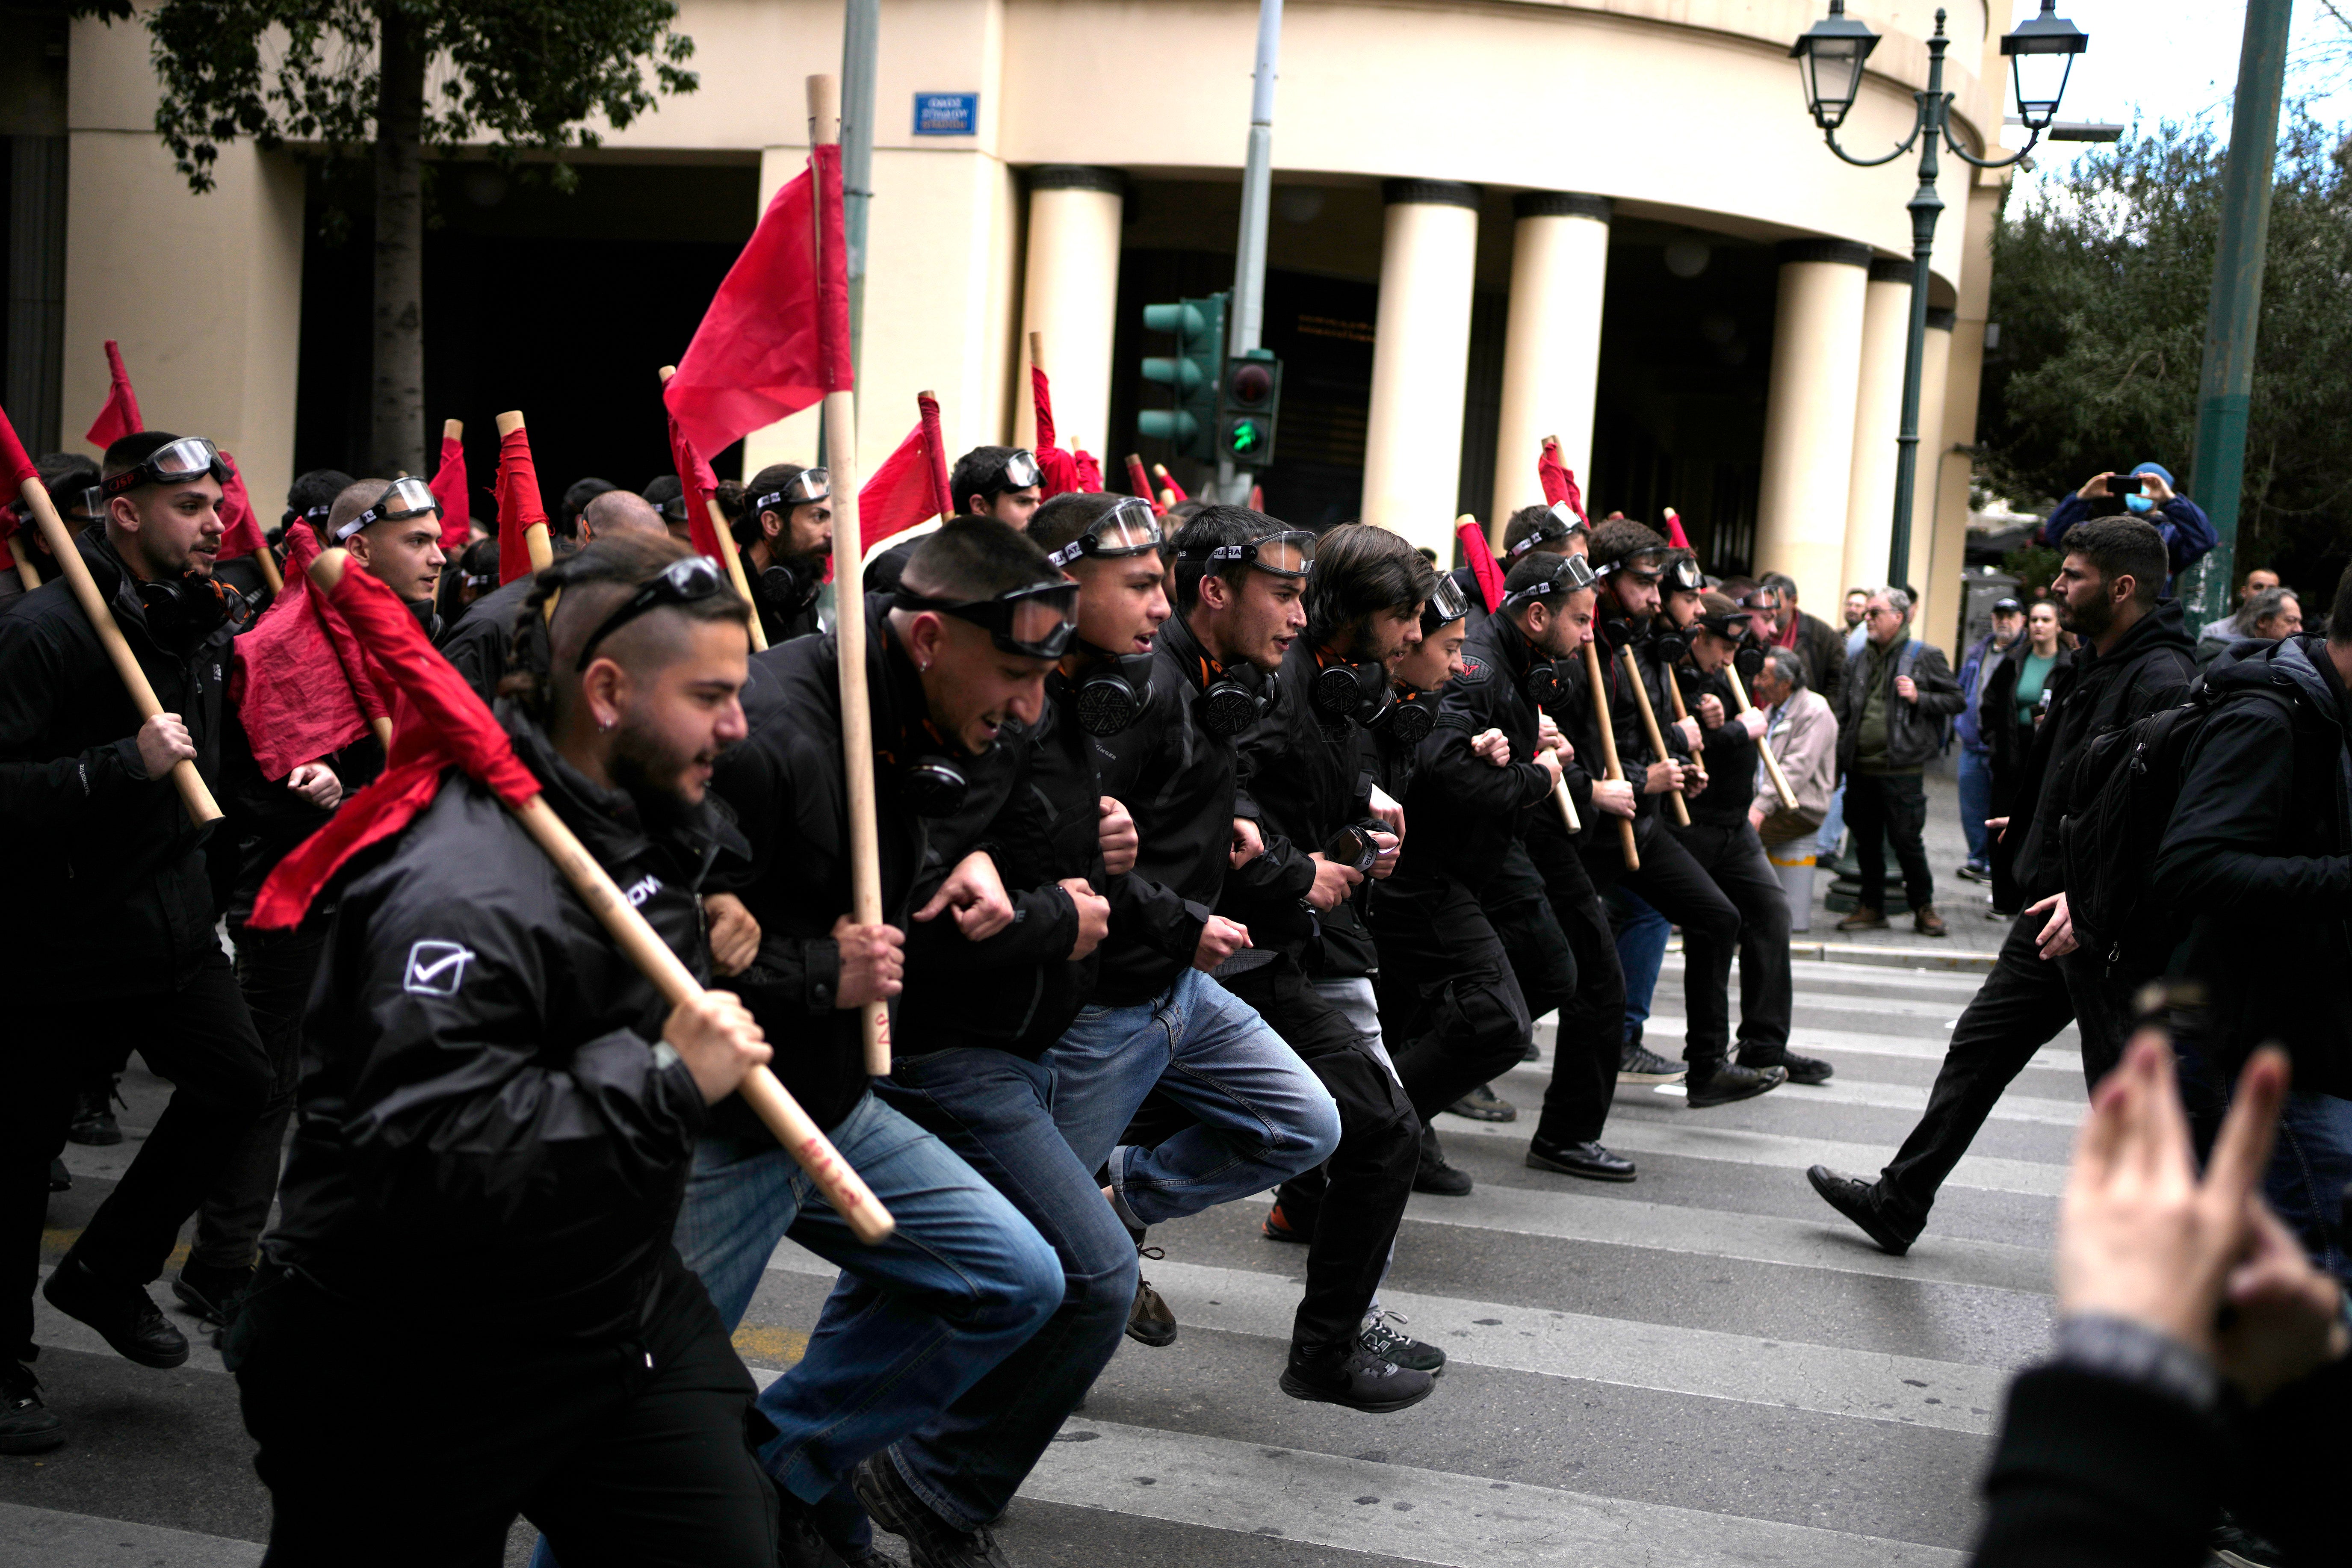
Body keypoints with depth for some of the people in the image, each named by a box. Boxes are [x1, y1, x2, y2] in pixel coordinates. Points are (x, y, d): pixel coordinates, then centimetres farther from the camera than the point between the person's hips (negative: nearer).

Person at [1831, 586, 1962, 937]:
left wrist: (1919, 698, -14)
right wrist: (1837, 758, 13)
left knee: (1907, 841, -3)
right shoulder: (1859, 660, 16)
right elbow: (1845, 712, 20)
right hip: (1860, 769, 5)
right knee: (1866, 842, 10)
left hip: (1900, 770, -5)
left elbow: (1956, 700, 1)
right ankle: (1871, 908, 20)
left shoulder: (1925, 656, 0)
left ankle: (1924, 909, 12)